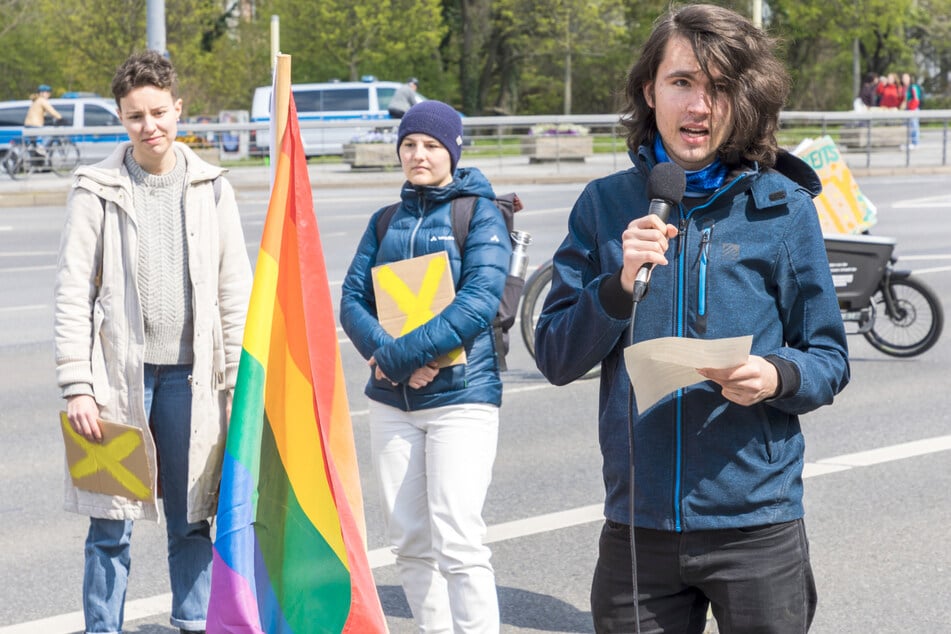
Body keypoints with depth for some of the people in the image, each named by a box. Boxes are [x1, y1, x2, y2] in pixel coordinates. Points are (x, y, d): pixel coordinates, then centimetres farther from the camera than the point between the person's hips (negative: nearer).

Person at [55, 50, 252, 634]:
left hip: (190, 373, 2)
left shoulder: (211, 188, 6)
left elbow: (236, 290, 7)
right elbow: (74, 293, -3)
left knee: (192, 518, 10)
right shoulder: (97, 191, -1)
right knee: (112, 523, 2)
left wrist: (240, 381, 2)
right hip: (119, 372, -2)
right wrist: (77, 385, -9)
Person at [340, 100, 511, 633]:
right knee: (410, 541, 8)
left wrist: (403, 353, -20)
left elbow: (479, 301, -15)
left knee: (458, 542, -13)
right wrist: (385, 355, -14)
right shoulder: (386, 221, 14)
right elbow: (353, 299, 6)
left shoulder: (481, 214, -2)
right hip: (392, 401, 6)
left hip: (462, 395, -5)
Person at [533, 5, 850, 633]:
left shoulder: (783, 206, 0)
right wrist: (619, 285, -15)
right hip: (636, 527, 1)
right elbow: (556, 359, 2)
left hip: (758, 527, -1)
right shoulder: (606, 205, 5)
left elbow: (830, 361, 3)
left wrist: (777, 376, -18)